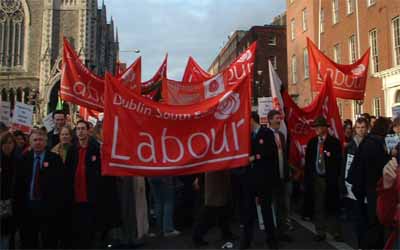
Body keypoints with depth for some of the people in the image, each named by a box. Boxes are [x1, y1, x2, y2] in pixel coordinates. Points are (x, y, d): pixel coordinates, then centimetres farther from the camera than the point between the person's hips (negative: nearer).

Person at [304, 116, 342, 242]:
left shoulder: (334, 142, -4)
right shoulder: (312, 142, 8)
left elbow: (338, 161, -6)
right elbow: (308, 160, 8)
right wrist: (307, 177, 4)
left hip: (329, 178, -3)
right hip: (315, 178, 4)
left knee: (331, 206, 5)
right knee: (318, 207, 9)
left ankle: (336, 232, 21)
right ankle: (320, 233, 20)